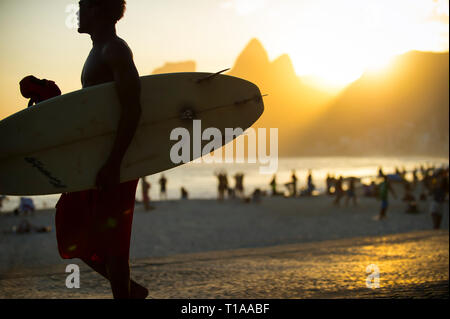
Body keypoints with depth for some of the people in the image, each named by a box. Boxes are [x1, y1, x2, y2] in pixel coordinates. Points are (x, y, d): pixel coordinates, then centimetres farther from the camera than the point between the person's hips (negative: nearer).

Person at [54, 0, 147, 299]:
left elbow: (132, 109, -22)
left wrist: (113, 163, -27)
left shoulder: (115, 50, -12)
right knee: (72, 228, 12)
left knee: (109, 239, -5)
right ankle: (129, 289, 20)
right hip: (98, 163, 10)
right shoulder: (99, 51, 20)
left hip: (116, 162, -10)